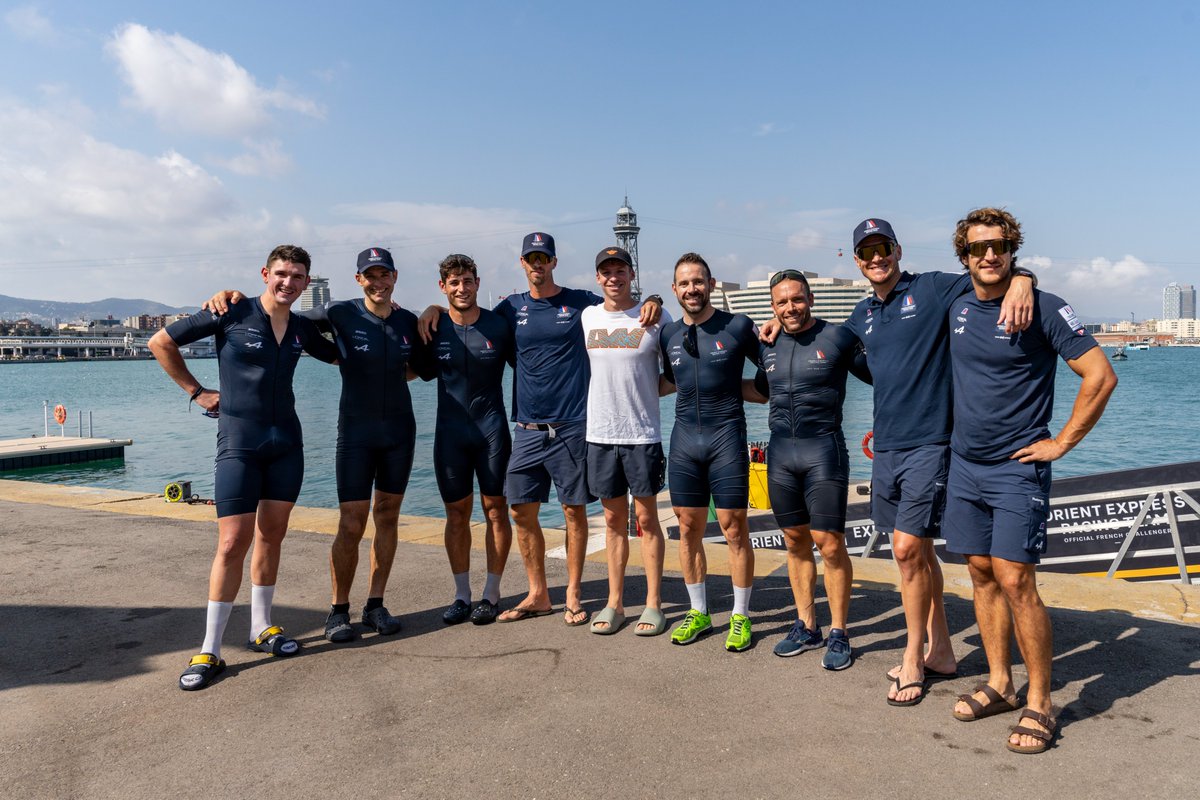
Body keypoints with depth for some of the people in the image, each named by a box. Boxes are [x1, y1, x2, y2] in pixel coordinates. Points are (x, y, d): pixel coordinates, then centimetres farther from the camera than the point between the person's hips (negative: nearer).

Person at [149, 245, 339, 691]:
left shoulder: (302, 329, 7)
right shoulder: (232, 314, -6)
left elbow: (340, 356, 26)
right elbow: (161, 342, 1)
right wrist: (196, 391, 0)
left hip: (286, 443, 5)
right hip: (239, 443, -5)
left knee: (271, 537, 10)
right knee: (233, 542, -7)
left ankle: (261, 628, 24)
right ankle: (209, 651, 3)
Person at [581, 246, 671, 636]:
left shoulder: (656, 318, -2)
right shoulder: (587, 317, 6)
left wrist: (646, 392, -7)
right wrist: (613, 395, 7)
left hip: (643, 434, -3)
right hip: (600, 433, 3)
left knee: (646, 519, 4)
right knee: (613, 520, 11)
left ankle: (654, 604, 16)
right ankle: (614, 603, 21)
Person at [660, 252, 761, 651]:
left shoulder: (738, 326, -4)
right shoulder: (668, 335, 9)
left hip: (726, 438, -4)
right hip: (684, 439, 4)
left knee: (734, 530, 0)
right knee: (689, 529, 9)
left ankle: (741, 617, 16)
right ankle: (698, 613, 24)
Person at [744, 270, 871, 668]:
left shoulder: (838, 337, -4)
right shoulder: (769, 345, 11)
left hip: (823, 448, -5)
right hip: (780, 451, 5)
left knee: (829, 544, -4)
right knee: (795, 542, 11)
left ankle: (838, 634, 11)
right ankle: (806, 627, 24)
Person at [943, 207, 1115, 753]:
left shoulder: (1043, 307, -9)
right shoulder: (957, 309, 8)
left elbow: (1100, 376, -10)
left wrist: (1062, 442, -9)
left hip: (1018, 468, -6)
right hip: (964, 463, 6)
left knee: (1015, 581, -9)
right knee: (982, 574, 10)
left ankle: (1039, 705, 5)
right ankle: (999, 685, 22)